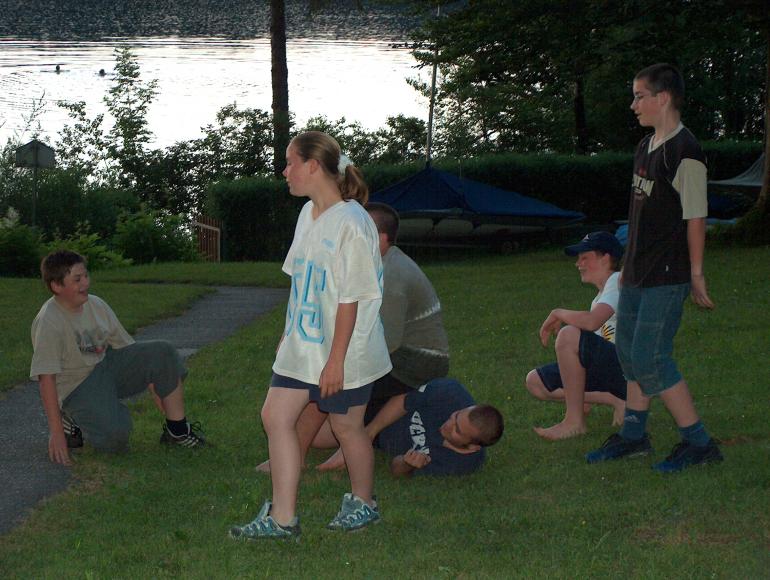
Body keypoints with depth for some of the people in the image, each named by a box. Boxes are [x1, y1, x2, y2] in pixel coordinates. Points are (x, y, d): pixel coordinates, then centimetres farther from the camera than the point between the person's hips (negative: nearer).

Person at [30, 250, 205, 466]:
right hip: (78, 387, -7)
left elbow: (126, 346, 7)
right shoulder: (48, 322, -22)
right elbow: (46, 379, -25)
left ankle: (177, 430, -4)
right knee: (115, 435, -32)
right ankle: (73, 421, 1)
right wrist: (56, 432, -28)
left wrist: (160, 385, 6)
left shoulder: (95, 305, 0)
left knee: (163, 353, -12)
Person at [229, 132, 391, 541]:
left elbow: (350, 300, -20)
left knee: (346, 426, 7)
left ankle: (363, 504, 29)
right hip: (302, 345, 9)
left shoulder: (351, 223, -20)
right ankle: (281, 519, 6)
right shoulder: (309, 214, 8)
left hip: (342, 352, -8)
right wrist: (287, 334, 18)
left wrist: (336, 360, -20)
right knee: (275, 415, 3)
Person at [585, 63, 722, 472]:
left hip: (667, 276, -9)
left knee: (650, 360, -10)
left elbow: (695, 218, -14)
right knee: (629, 354, 14)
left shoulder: (684, 152, -15)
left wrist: (696, 274, -12)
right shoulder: (645, 148, 13)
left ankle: (698, 443, -2)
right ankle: (633, 436, 27)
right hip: (638, 275, 9)